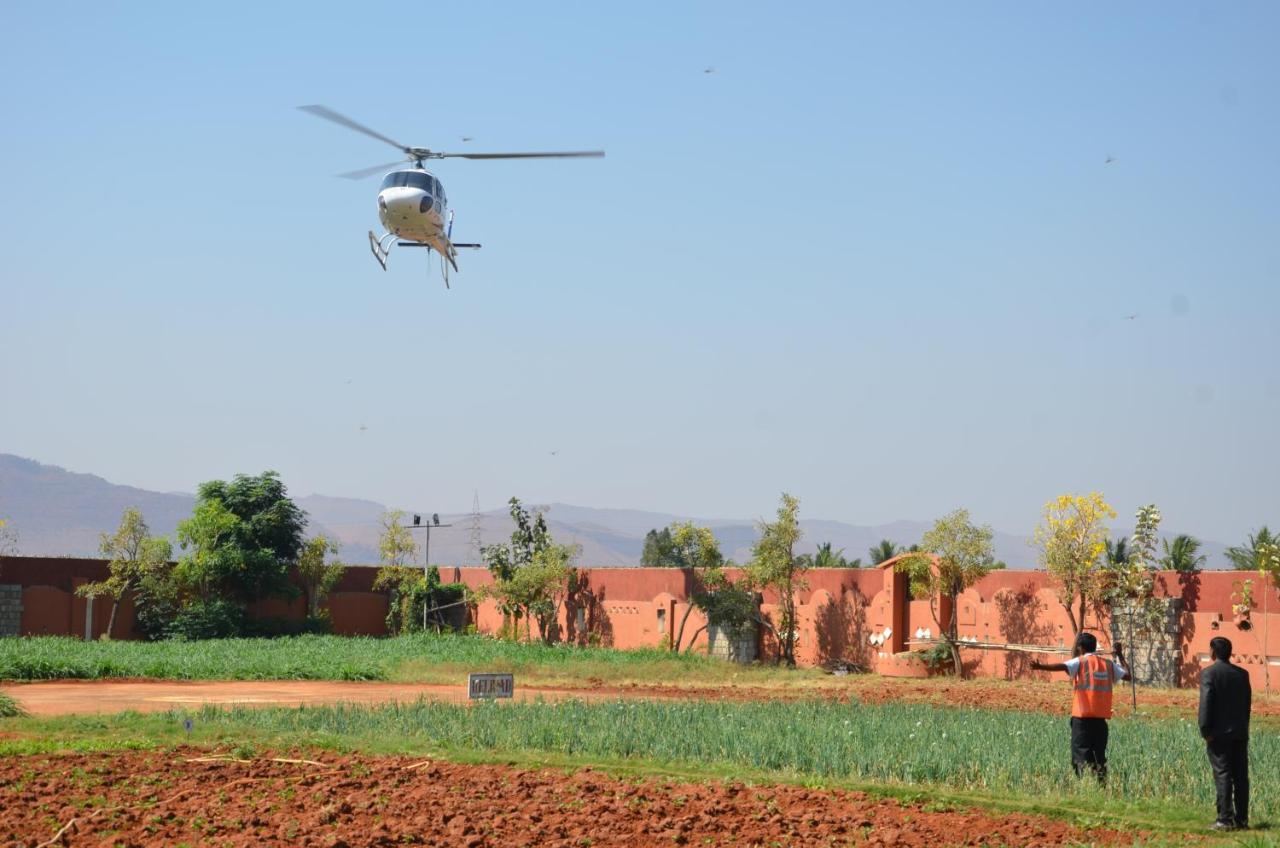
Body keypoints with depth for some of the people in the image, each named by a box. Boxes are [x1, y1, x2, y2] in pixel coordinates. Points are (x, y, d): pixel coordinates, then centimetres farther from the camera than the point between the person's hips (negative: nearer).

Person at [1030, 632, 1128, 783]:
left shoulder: (1080, 662, -2)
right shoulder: (1108, 664, 11)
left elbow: (1062, 666, -20)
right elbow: (1126, 675, 13)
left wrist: (1040, 666, -32)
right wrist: (1120, 656, 27)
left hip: (1082, 718, -4)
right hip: (1101, 719, 4)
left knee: (1081, 755, -4)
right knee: (1099, 756, 11)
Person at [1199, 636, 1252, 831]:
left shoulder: (1209, 673, -9)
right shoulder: (1242, 674, 8)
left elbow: (1206, 703, -15)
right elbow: (1247, 703, 12)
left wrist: (1205, 731, -10)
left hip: (1219, 734, -5)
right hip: (1240, 734, 5)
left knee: (1223, 776, -5)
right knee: (1241, 776, 7)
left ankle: (1225, 819, -8)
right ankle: (1241, 819, 9)